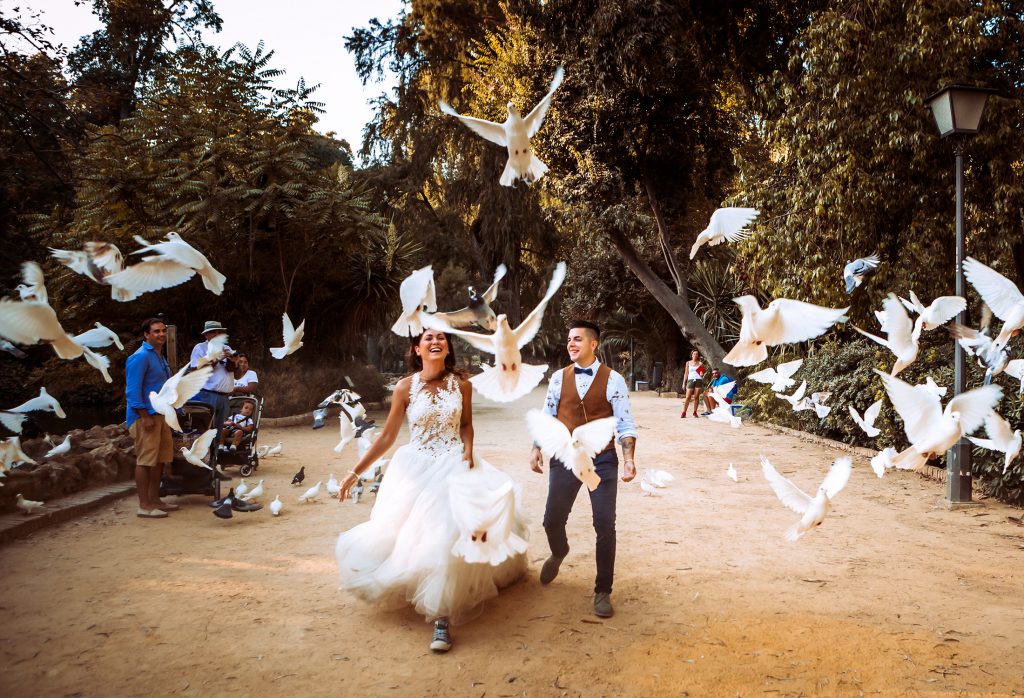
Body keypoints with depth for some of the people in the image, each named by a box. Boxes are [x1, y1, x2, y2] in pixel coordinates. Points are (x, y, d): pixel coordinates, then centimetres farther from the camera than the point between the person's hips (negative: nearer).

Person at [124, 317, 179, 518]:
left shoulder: (159, 357, 18)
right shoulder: (140, 357, -12)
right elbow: (133, 390, -17)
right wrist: (145, 417, -20)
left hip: (160, 415, 9)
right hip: (145, 416, -9)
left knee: (160, 459, 12)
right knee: (145, 461, -6)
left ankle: (155, 500, 22)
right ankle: (144, 506, -1)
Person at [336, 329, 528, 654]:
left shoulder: (461, 384, -1)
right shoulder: (405, 387, -5)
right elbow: (386, 437, -1)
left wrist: (467, 450, -9)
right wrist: (355, 473, -3)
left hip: (454, 466, 0)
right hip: (416, 469, 0)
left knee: (448, 535, -12)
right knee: (411, 534, 4)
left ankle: (441, 619, -4)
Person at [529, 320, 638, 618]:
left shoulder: (613, 380, -6)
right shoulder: (558, 378, 2)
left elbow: (625, 424, -5)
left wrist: (628, 458, -16)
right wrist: (537, 449, -2)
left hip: (602, 459, -2)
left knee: (605, 526, 0)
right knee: (552, 520, 7)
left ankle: (603, 591, 19)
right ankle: (558, 553, 45)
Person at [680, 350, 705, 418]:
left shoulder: (700, 364, 9)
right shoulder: (688, 363, 11)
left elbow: (702, 373, 13)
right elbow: (686, 373, 12)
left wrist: (702, 374, -11)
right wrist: (684, 383, 8)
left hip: (698, 380, 0)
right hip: (690, 380, 0)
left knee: (696, 397, -2)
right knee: (687, 397, -7)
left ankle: (695, 412, 6)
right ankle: (684, 412, -3)